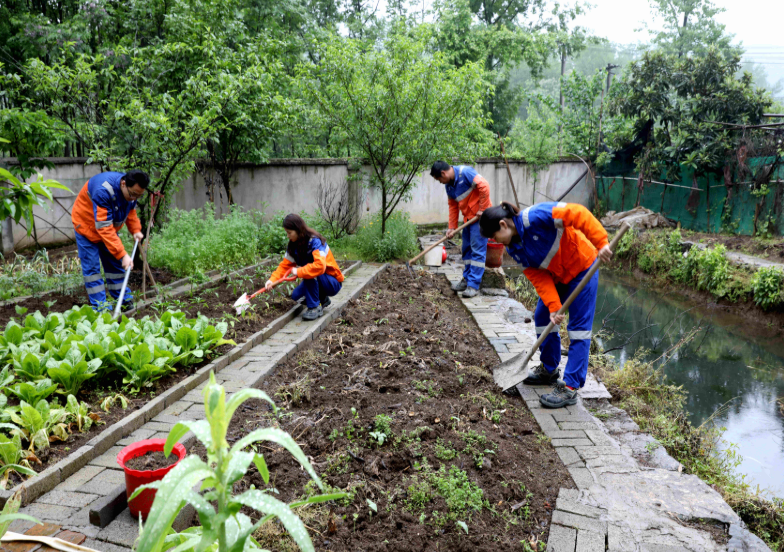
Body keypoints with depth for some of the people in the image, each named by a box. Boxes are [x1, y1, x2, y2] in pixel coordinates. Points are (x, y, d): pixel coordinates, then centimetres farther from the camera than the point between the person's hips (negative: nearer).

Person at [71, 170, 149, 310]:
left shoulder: (132, 189, -16)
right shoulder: (103, 191, -40)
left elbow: (130, 209, 7)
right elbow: (104, 228, -41)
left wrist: (136, 230, -9)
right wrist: (123, 255, -43)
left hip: (109, 226, 7)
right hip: (87, 225, -6)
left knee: (115, 263, 9)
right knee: (91, 266, -5)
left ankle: (123, 300, 17)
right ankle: (100, 307, -2)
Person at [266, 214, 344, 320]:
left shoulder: (315, 242, -26)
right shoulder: (294, 245, -2)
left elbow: (320, 266, -40)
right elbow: (285, 265, -2)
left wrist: (298, 272, -33)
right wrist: (272, 280, -17)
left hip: (333, 283, -8)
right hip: (316, 281, 8)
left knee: (311, 272, -32)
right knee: (296, 296, -4)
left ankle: (315, 308, -19)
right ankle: (323, 299, 18)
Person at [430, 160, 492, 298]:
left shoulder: (465, 172, -18)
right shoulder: (449, 186, 9)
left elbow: (484, 186, -25)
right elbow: (453, 207, 14)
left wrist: (482, 210, -21)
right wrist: (452, 227, 9)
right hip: (468, 218, 9)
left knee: (478, 250, -8)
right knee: (467, 249, 14)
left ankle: (473, 285, -8)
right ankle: (467, 279, 26)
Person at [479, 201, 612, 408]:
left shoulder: (535, 217, -30)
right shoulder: (514, 248, -6)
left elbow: (578, 213, -34)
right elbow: (538, 277, -9)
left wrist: (601, 242, -39)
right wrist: (553, 307, -19)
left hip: (582, 266, -8)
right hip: (556, 276, 8)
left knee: (579, 327, -6)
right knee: (543, 318, 12)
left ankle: (570, 388, -4)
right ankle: (549, 370, 32)